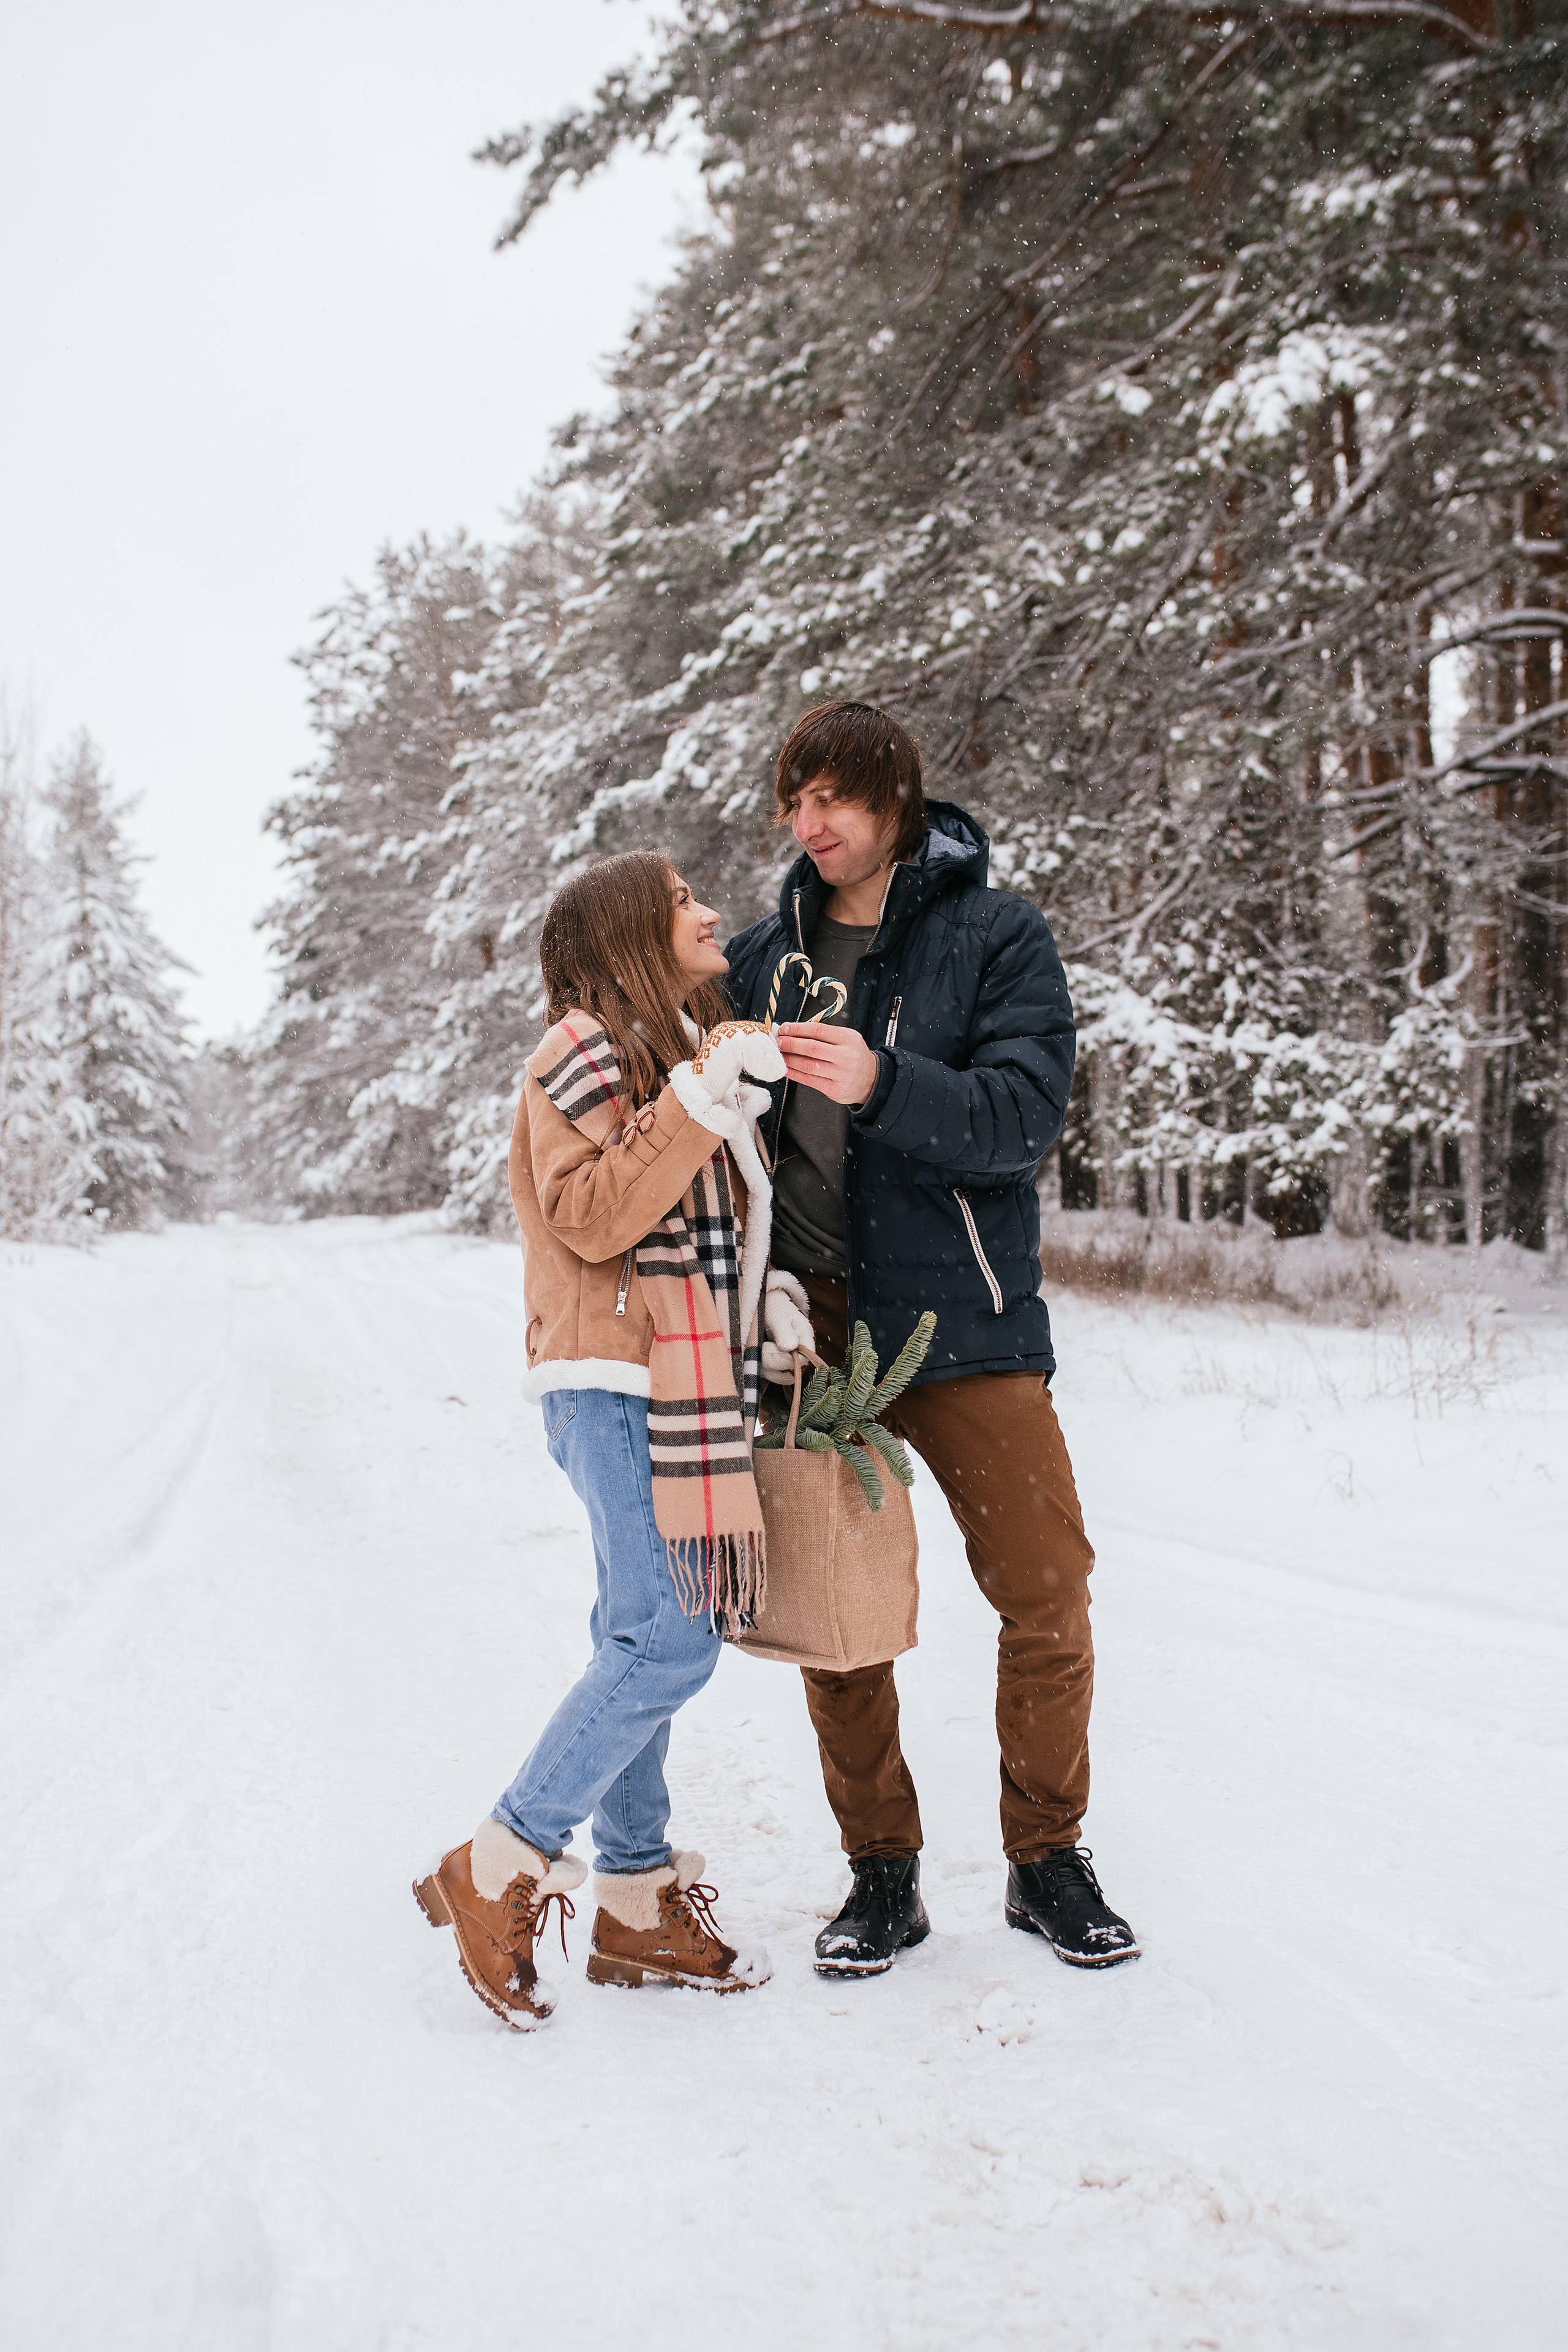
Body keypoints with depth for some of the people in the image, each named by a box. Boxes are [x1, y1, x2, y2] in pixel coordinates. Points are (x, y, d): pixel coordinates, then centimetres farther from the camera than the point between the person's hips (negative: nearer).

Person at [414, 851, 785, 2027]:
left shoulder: (691, 1045, 23)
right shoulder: (587, 1048, -6)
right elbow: (592, 1217, -19)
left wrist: (772, 1289, 12)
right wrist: (699, 1102, -25)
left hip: (678, 1388, 9)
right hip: (615, 1385, -9)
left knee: (648, 1642, 9)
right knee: (669, 1641, -15)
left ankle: (637, 1899, 15)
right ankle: (496, 1871, -5)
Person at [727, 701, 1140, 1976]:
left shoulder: (1000, 935, -1)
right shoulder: (762, 957, 10)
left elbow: (1024, 1114, -14)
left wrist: (883, 1083, -31)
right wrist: (759, 1276, -8)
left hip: (963, 1319, -2)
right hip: (808, 1325, 3)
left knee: (1049, 1596, -1)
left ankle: (1047, 1859, 20)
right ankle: (882, 1873, 21)